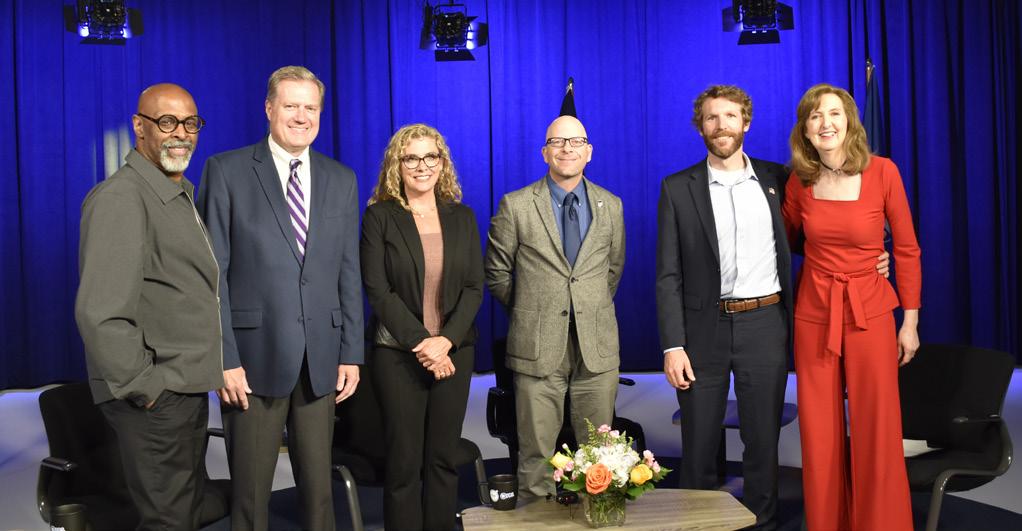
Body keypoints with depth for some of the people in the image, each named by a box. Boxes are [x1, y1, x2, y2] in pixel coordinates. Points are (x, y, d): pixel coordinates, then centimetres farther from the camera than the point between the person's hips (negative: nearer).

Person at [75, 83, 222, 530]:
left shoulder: (186, 195, 12)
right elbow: (100, 313, -24)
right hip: (156, 397, -9)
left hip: (189, 385, 9)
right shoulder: (121, 199, -17)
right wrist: (144, 387, -18)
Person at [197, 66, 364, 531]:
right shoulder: (227, 171, 0)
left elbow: (349, 273, 10)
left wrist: (351, 353, 5)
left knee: (319, 487, 11)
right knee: (250, 491, 7)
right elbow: (211, 272, -4)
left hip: (321, 360, 3)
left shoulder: (342, 180, 10)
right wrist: (224, 357, -9)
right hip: (254, 357, -3)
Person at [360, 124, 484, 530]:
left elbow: (474, 287, 4)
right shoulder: (379, 217, -1)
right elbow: (378, 291, -7)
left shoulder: (462, 217, 8)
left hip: (454, 353, 3)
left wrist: (445, 340, -11)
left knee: (444, 458, 8)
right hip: (398, 355, -3)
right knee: (404, 462, 2)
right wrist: (422, 344, -14)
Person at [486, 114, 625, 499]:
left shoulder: (611, 206, 8)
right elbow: (497, 273, 7)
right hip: (538, 349, -2)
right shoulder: (515, 206, -1)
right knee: (536, 455, 4)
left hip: (598, 348, 2)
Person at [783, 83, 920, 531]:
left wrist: (910, 322, -1)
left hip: (869, 311, -2)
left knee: (876, 434, 1)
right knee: (820, 435, 8)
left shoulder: (882, 172, -8)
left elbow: (907, 248, -1)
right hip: (813, 312, 2)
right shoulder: (799, 180, 0)